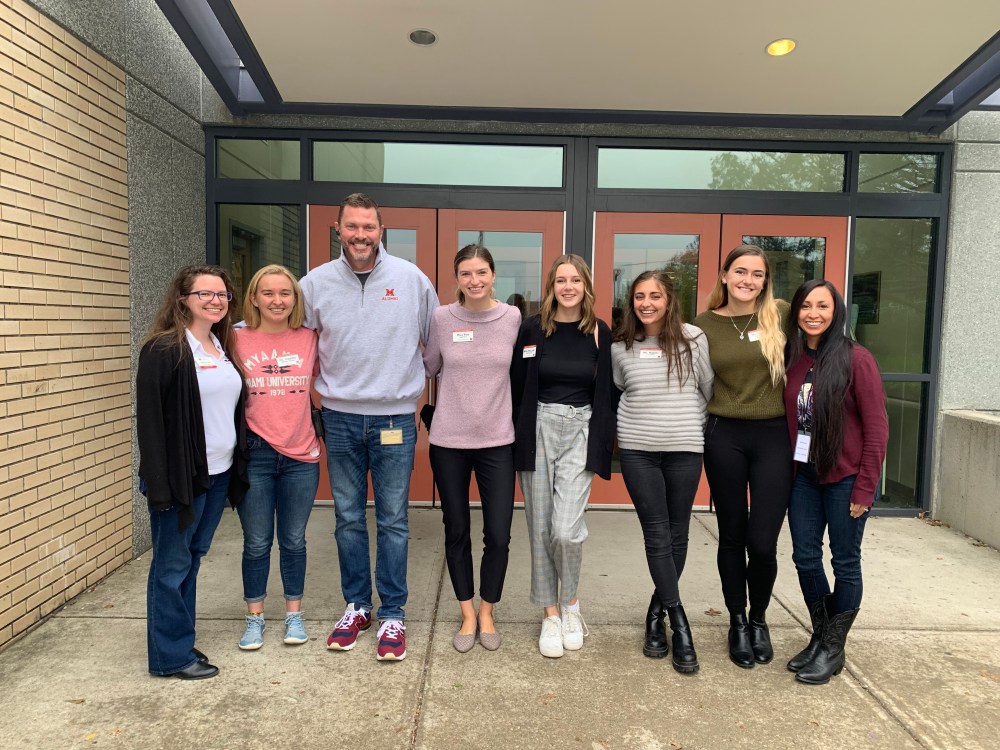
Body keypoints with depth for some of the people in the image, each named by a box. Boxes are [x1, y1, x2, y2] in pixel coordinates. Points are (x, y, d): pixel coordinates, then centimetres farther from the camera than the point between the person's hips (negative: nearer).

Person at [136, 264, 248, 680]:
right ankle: (172, 655, 18)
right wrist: (158, 484, -18)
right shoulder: (163, 349, -11)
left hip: (220, 473, 7)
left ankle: (180, 641, 29)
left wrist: (239, 466, 12)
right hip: (182, 476, -7)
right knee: (172, 564, 5)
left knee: (192, 558, 16)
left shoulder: (225, 348, 11)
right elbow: (149, 418, -14)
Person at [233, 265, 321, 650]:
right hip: (254, 455, -1)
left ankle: (294, 615, 30)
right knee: (256, 543, 10)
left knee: (293, 541, 13)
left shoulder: (310, 339, 0)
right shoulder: (237, 339, -4)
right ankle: (254, 618, 29)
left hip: (301, 456, 1)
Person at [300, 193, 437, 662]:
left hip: (395, 418, -2)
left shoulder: (411, 278, -3)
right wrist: (316, 398, 8)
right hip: (340, 419, 2)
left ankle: (392, 615, 19)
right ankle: (356, 605, 29)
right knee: (348, 518, 12)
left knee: (392, 521, 6)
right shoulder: (316, 283, 0)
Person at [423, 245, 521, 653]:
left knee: (498, 535, 2)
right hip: (448, 441, 0)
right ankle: (467, 614, 32)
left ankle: (487, 613, 27)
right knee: (457, 532, 12)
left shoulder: (513, 318, -3)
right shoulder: (442, 317, -4)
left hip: (497, 441, 0)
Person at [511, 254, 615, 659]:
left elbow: (608, 391, 7)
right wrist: (515, 439, -1)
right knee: (540, 527, 6)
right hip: (537, 430, 1)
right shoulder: (532, 328, 0)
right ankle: (550, 613, 23)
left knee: (566, 529, -10)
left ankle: (570, 602, 19)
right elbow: (516, 385, 2)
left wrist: (604, 442, 1)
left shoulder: (600, 333, 3)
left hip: (580, 432, 0)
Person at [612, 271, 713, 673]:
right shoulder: (621, 346, 2)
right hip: (637, 450, 1)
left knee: (677, 535, 8)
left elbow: (711, 389, 5)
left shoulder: (693, 338, -3)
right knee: (656, 535, 0)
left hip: (684, 448, 0)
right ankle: (680, 625, 9)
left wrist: (689, 422, 6)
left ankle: (658, 612, 27)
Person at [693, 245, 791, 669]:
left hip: (774, 437, -1)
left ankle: (759, 619, 28)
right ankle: (737, 622, 32)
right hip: (724, 438, 1)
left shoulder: (782, 315, 0)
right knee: (732, 537, 11)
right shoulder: (704, 325, 2)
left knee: (763, 543, -2)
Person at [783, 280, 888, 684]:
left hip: (845, 477, -4)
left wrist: (864, 488, -12)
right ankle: (820, 636, 30)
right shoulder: (791, 358, 3)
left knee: (845, 561, 8)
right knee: (805, 557, 9)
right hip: (804, 474, 5)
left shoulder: (855, 358, -11)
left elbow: (876, 427, -11)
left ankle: (833, 649, 24)